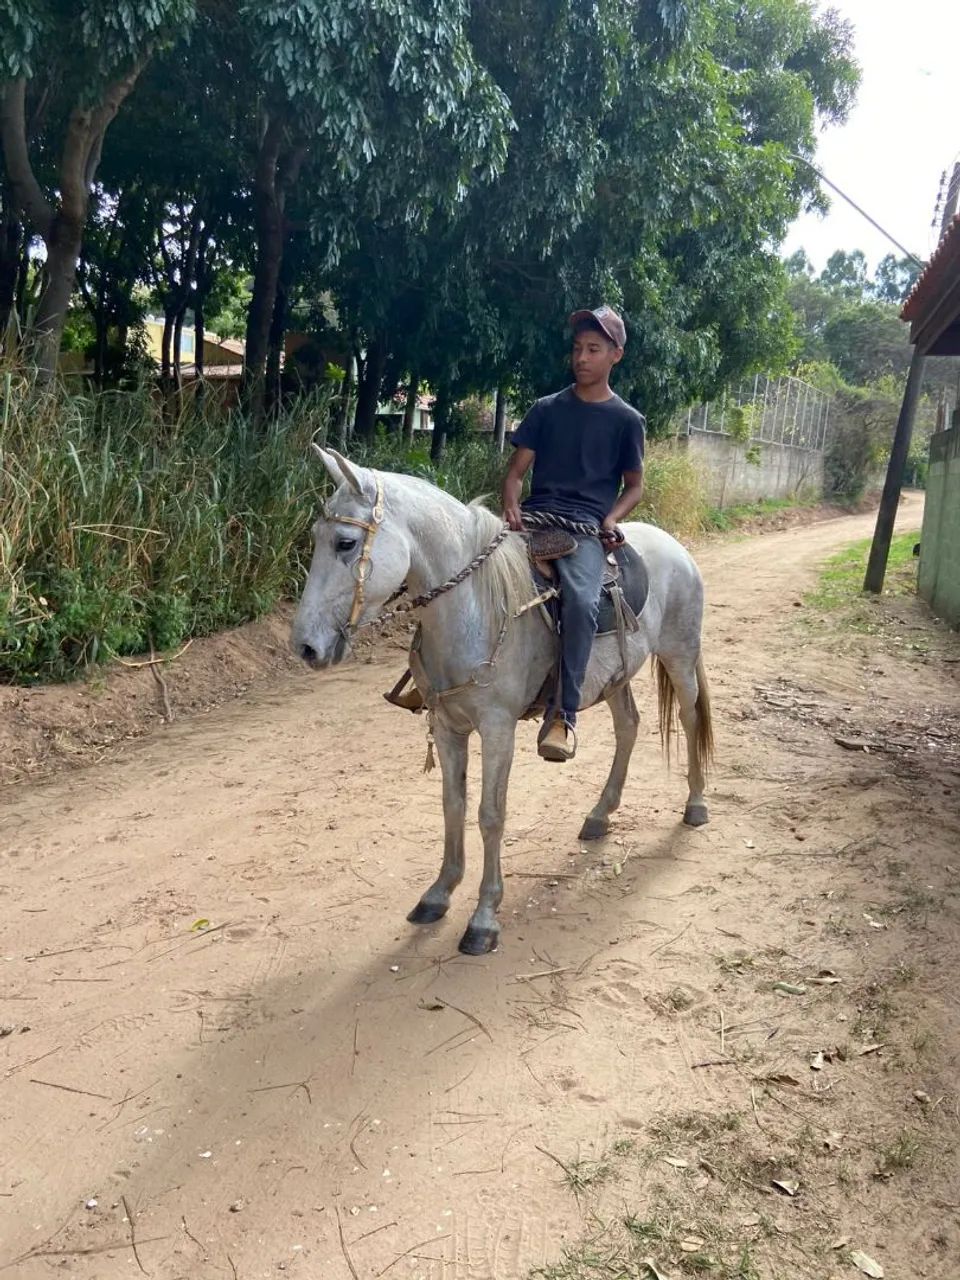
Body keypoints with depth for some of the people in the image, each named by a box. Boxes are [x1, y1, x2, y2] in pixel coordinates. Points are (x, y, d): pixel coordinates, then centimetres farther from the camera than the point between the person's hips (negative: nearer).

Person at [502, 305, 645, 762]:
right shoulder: (547, 409, 13)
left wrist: (611, 518, -6)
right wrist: (511, 506, -10)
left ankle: (563, 713, -26)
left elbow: (634, 485, 14)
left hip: (585, 527, -3)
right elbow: (517, 470, 11)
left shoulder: (626, 420, 9)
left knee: (581, 601, -33)